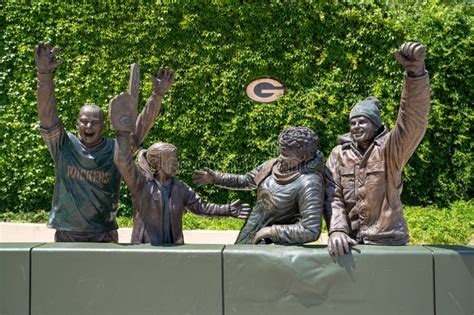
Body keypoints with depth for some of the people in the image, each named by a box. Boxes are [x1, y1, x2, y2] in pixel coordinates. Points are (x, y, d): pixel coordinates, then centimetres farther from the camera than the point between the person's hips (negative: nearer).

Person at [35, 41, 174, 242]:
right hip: (66, 234, 0)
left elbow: (142, 125, -9)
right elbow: (47, 113, -13)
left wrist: (158, 95, -20)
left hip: (104, 235, 0)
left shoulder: (116, 150, -2)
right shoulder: (63, 146, -3)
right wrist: (45, 74, -26)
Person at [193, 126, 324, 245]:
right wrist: (216, 178, 4)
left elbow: (311, 231, -27)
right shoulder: (274, 165, -3)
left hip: (276, 245, -6)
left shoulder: (309, 184, -24)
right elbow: (246, 181, 14)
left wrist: (271, 231, -22)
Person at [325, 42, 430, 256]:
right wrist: (337, 230, -20)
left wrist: (416, 71, -34)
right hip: (350, 244, 2)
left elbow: (414, 120, -20)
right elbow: (333, 196, -2)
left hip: (388, 242, -2)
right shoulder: (339, 154, 4)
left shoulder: (389, 148, -4)